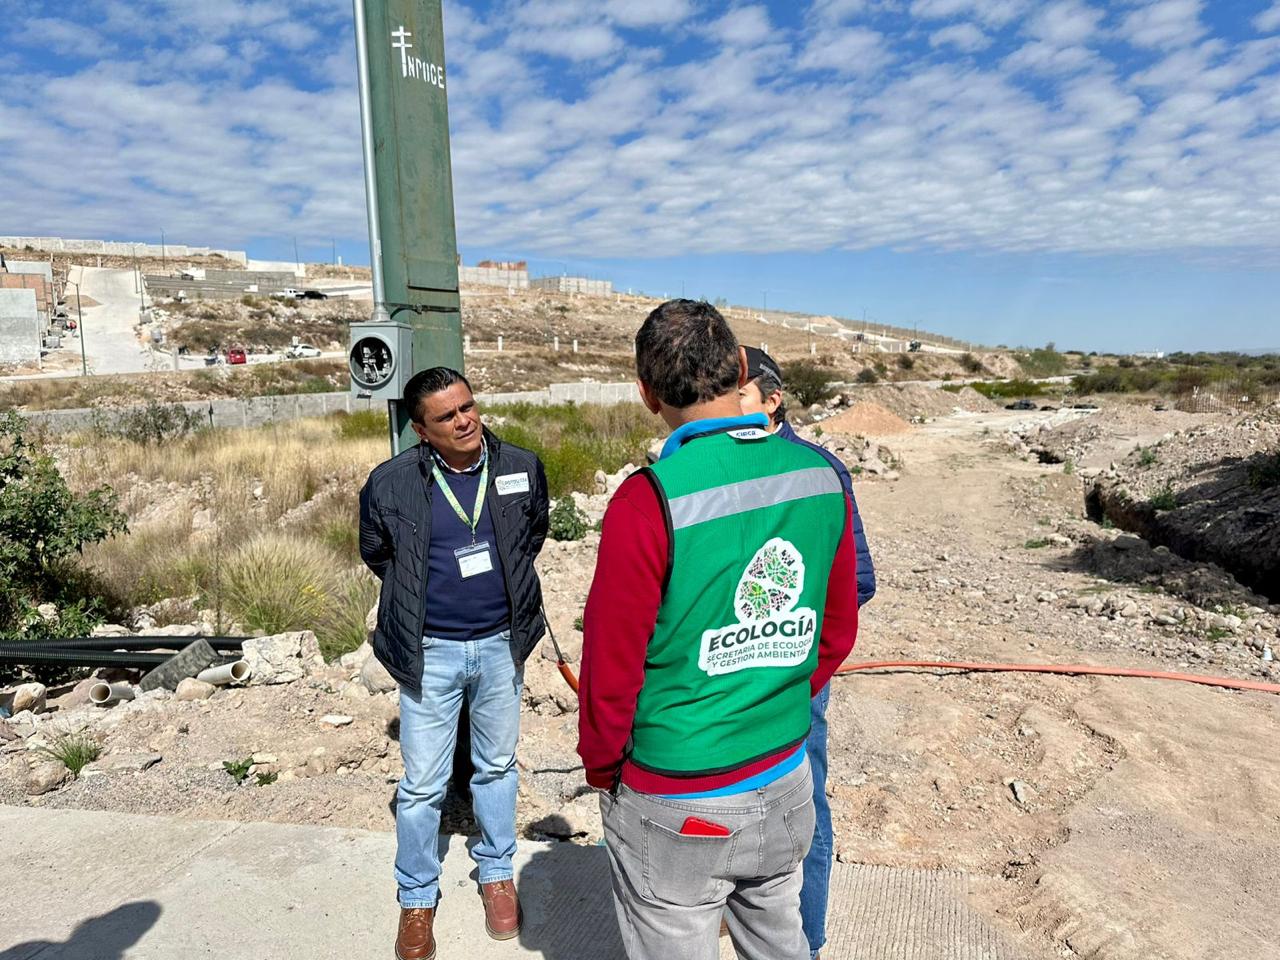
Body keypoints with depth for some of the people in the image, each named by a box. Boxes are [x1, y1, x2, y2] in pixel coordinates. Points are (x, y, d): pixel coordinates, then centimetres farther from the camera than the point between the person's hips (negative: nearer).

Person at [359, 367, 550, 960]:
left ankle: (496, 873, 39)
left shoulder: (522, 468, -6)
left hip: (500, 644, 2)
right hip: (431, 651, -2)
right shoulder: (390, 482, -12)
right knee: (422, 784, 8)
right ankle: (417, 899, 30)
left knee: (497, 767, 18)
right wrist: (418, 594, 7)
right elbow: (375, 553, 7)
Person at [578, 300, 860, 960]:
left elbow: (611, 666, -17)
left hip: (676, 809, -5)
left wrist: (601, 770, 0)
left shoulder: (650, 499, -24)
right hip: (787, 783, 5)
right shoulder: (822, 476, -6)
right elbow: (837, 634, 3)